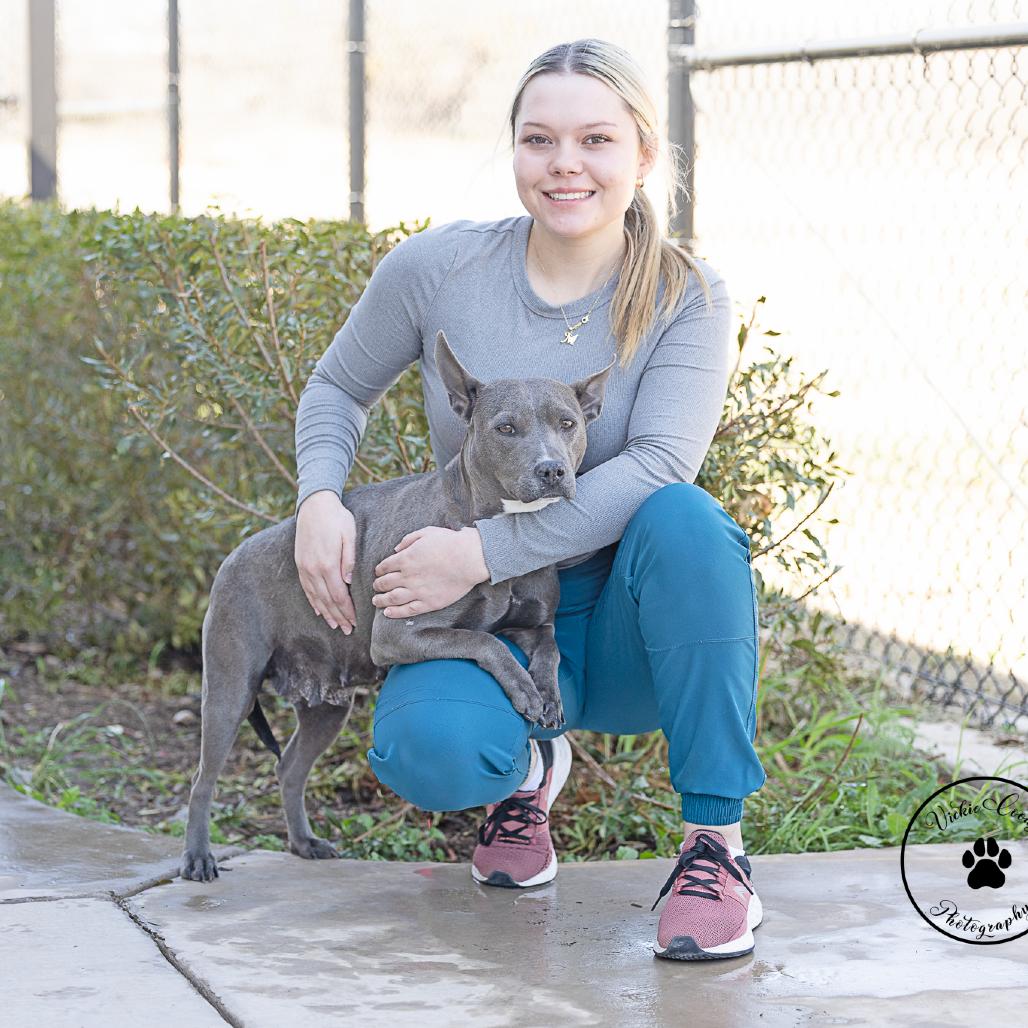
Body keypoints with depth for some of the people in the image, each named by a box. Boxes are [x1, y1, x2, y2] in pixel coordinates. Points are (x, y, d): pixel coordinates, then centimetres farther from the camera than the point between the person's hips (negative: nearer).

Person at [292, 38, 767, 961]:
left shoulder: (687, 299, -9)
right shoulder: (438, 268, -6)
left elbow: (658, 466, -24)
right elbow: (339, 389, 10)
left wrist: (482, 552, -31)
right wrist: (319, 497, -11)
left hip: (625, 622, 0)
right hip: (484, 624, 1)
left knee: (684, 517, -35)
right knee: (427, 749, -34)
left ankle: (716, 842, -23)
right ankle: (525, 765, 8)